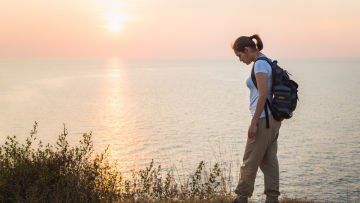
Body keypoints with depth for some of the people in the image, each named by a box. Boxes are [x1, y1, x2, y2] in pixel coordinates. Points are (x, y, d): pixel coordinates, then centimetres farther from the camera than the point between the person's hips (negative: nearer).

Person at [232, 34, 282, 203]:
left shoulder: (260, 64, -14)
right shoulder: (267, 62, 15)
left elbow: (263, 95, -21)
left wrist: (253, 123, -20)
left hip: (264, 118, -10)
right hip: (273, 118, 10)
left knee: (250, 161, 1)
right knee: (269, 160, 10)